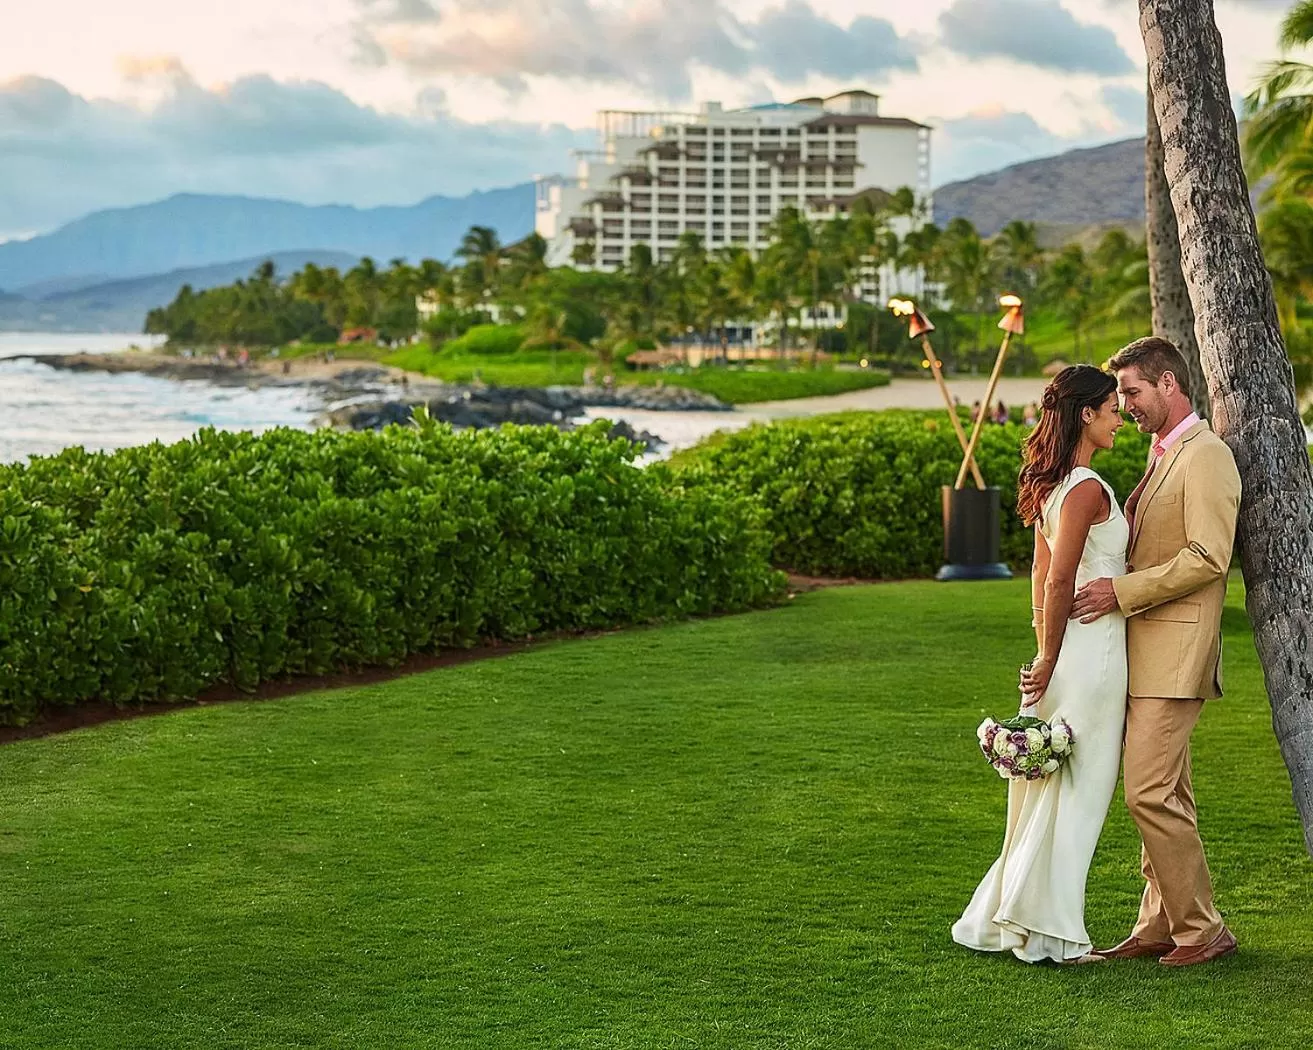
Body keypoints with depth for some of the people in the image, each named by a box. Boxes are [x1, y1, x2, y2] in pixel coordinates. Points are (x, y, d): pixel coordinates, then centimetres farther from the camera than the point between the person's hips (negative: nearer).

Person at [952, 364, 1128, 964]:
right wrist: (1050, 659, -11)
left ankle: (1005, 919, 21)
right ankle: (1051, 934, 5)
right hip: (1092, 650, -9)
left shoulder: (1052, 484, 12)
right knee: (1077, 791, -1)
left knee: (1050, 789, 15)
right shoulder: (1087, 487, -17)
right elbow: (1058, 582, -19)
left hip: (1065, 649, 9)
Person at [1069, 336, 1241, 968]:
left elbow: (1208, 557, -20)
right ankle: (1161, 927, 16)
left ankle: (1203, 929, -2)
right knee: (1162, 794, 11)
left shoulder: (1205, 455, -11)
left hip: (1174, 651, -10)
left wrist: (1122, 590, -21)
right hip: (1146, 652, 10)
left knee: (1151, 792, -11)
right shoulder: (1162, 456, 20)